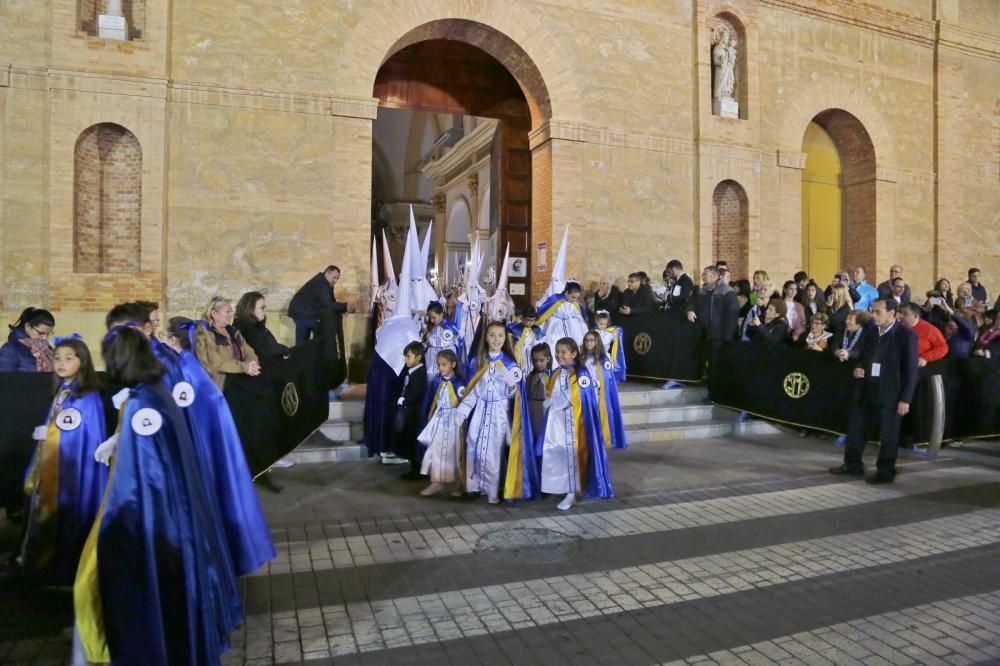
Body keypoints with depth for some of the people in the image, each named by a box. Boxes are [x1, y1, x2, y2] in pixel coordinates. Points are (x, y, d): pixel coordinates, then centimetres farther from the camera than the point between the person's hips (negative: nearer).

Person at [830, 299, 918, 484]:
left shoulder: (906, 335, -9)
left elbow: (911, 370, -11)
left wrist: (905, 399, -14)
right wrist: (858, 368, -1)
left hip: (890, 394, -6)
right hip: (866, 390, 6)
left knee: (888, 435, 6)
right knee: (856, 430, 12)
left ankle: (885, 471, 18)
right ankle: (852, 464, 25)